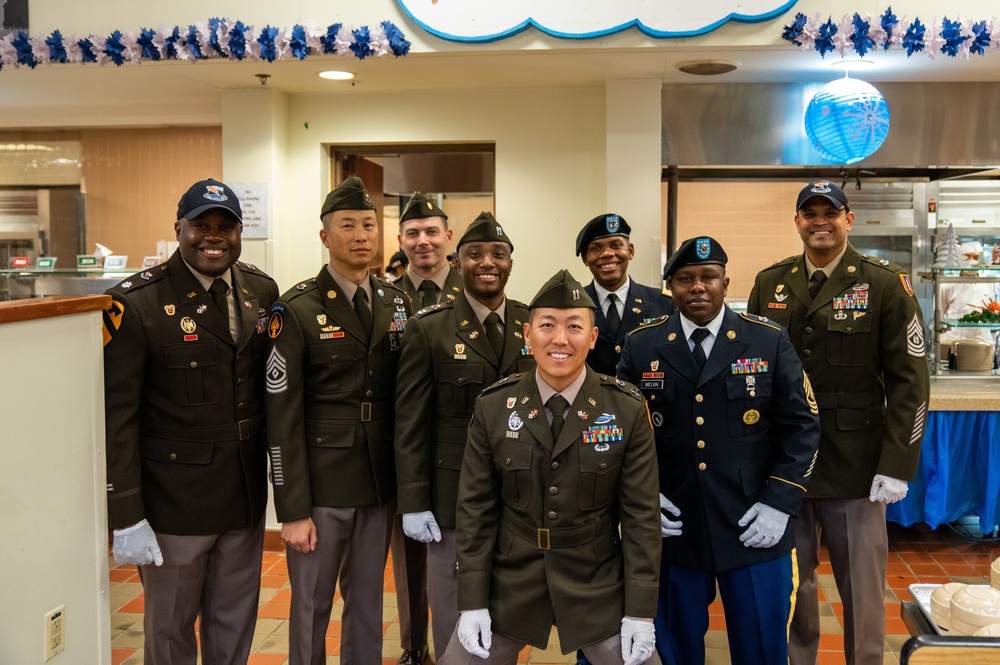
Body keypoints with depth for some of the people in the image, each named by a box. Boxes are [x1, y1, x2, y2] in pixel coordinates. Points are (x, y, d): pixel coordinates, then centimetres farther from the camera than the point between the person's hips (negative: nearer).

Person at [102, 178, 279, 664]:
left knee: (235, 624, 19)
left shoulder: (262, 291, 2)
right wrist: (125, 516, -15)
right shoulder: (135, 303, -14)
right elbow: (116, 416, -14)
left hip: (246, 494, 5)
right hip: (173, 498, -4)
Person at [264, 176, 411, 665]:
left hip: (381, 484, 4)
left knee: (368, 602, 16)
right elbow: (283, 417, -11)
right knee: (311, 607, 9)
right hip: (322, 485, -4)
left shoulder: (397, 304, 6)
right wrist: (292, 509, -12)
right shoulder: (296, 311, -9)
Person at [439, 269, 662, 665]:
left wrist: (640, 612, -7)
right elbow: (475, 508, -2)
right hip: (508, 581, 1)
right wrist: (472, 602, -4)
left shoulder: (628, 409, -9)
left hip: (598, 586, -1)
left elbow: (641, 514, -6)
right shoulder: (492, 407, -6)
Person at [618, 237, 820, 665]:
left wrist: (780, 503, -8)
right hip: (672, 531, 1)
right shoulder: (641, 346, 1)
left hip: (755, 531, 0)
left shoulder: (770, 341, -1)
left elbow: (801, 425, 0)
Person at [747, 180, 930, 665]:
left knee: (861, 588, 7)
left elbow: (909, 380, -7)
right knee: (790, 581, 13)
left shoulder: (885, 284, -3)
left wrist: (897, 465, -13)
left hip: (854, 467, -3)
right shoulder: (769, 284, 7)